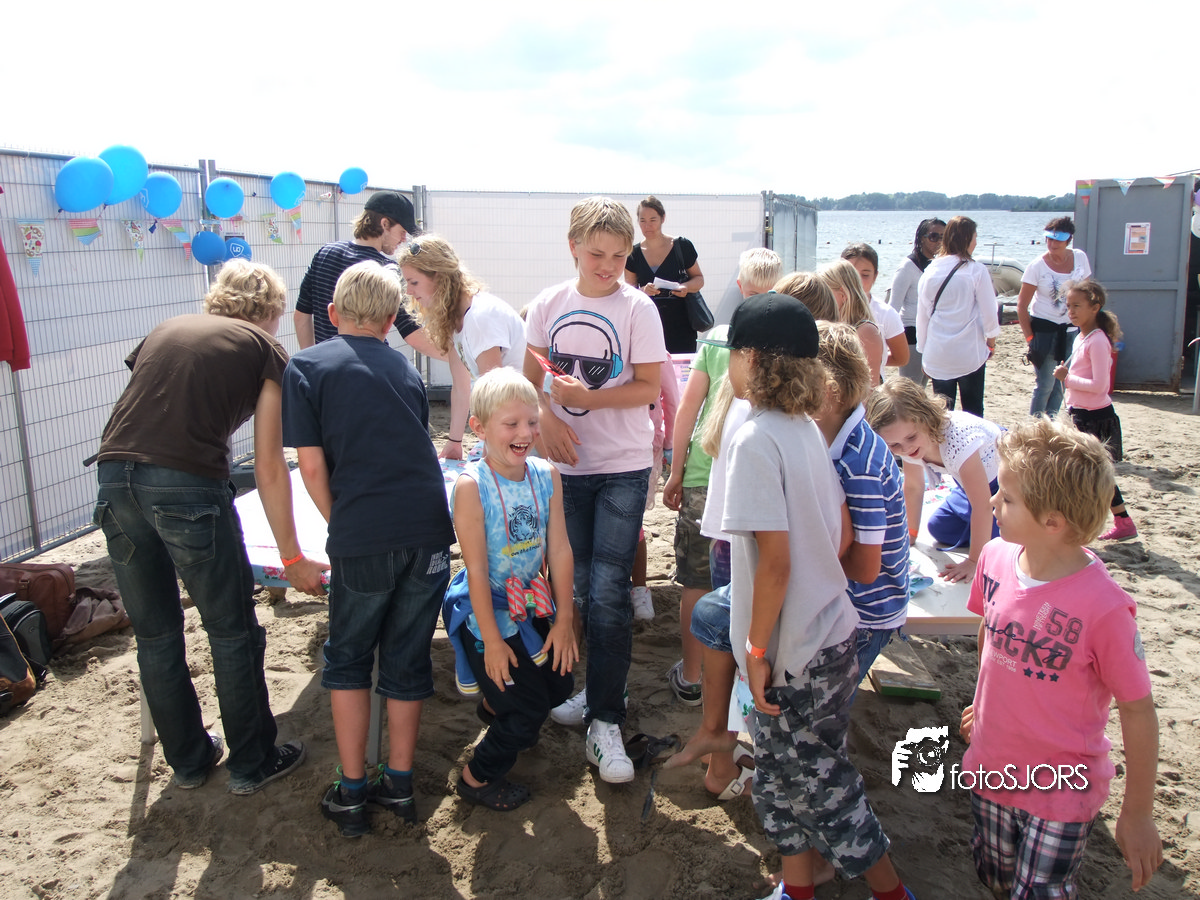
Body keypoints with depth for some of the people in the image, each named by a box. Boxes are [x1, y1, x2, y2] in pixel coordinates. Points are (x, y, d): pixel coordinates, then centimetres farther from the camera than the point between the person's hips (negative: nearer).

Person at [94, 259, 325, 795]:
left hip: (114, 478, 6)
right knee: (233, 633, 12)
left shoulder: (166, 330, 22)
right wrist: (292, 557, 10)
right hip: (188, 485, -5)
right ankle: (252, 764, 26)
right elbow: (269, 467, 4)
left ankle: (188, 760, 35)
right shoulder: (264, 351, 9)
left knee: (155, 635, 18)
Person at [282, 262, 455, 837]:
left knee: (347, 660, 17)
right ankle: (399, 786, 26)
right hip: (430, 530, 3)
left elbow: (313, 467, -1)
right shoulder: (406, 368, 17)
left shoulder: (306, 366, 5)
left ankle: (351, 792, 21)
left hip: (364, 538, -3)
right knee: (408, 660, 16)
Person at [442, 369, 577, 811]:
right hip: (486, 608, -6)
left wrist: (564, 619, -2)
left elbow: (559, 550, -3)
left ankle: (495, 705, 47)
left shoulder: (547, 476, -6)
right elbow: (476, 568, -20)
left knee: (559, 684, 15)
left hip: (533, 604, 6)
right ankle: (477, 777, 23)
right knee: (530, 706, -3)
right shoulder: (471, 486, -22)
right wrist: (491, 640, -17)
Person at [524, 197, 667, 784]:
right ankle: (587, 683, 34)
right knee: (572, 585, 13)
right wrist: (546, 418, -12)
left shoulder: (637, 308, -6)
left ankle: (604, 723, 2)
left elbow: (649, 387, -7)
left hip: (622, 468, -3)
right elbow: (532, 374, 7)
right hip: (564, 461, 4)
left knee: (607, 593, -7)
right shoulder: (548, 305, 3)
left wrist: (586, 397, -19)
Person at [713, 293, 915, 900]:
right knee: (781, 774, 21)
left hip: (795, 651, -8)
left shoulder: (755, 439, -21)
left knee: (817, 782, 10)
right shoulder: (806, 429, 4)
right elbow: (841, 534, 10)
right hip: (828, 633, 9)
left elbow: (775, 560, -24)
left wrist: (757, 650, -15)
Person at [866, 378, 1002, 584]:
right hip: (968, 483, 7)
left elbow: (982, 505, -34)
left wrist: (975, 561, -28)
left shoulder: (957, 441, -41)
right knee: (939, 528, -1)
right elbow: (913, 487, -1)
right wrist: (911, 534, 3)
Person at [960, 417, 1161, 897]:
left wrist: (1137, 815, -7)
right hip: (991, 768, 5)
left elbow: (1138, 712, -17)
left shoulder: (1103, 607, -27)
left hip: (1060, 791, -5)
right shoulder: (996, 557, -11)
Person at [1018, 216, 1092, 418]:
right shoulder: (1037, 266, -13)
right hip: (1044, 329, -4)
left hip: (1071, 329, 4)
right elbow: (1022, 305, -9)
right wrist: (1029, 337, -11)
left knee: (1060, 383, 9)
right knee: (1044, 385, -4)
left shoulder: (1080, 258, -1)